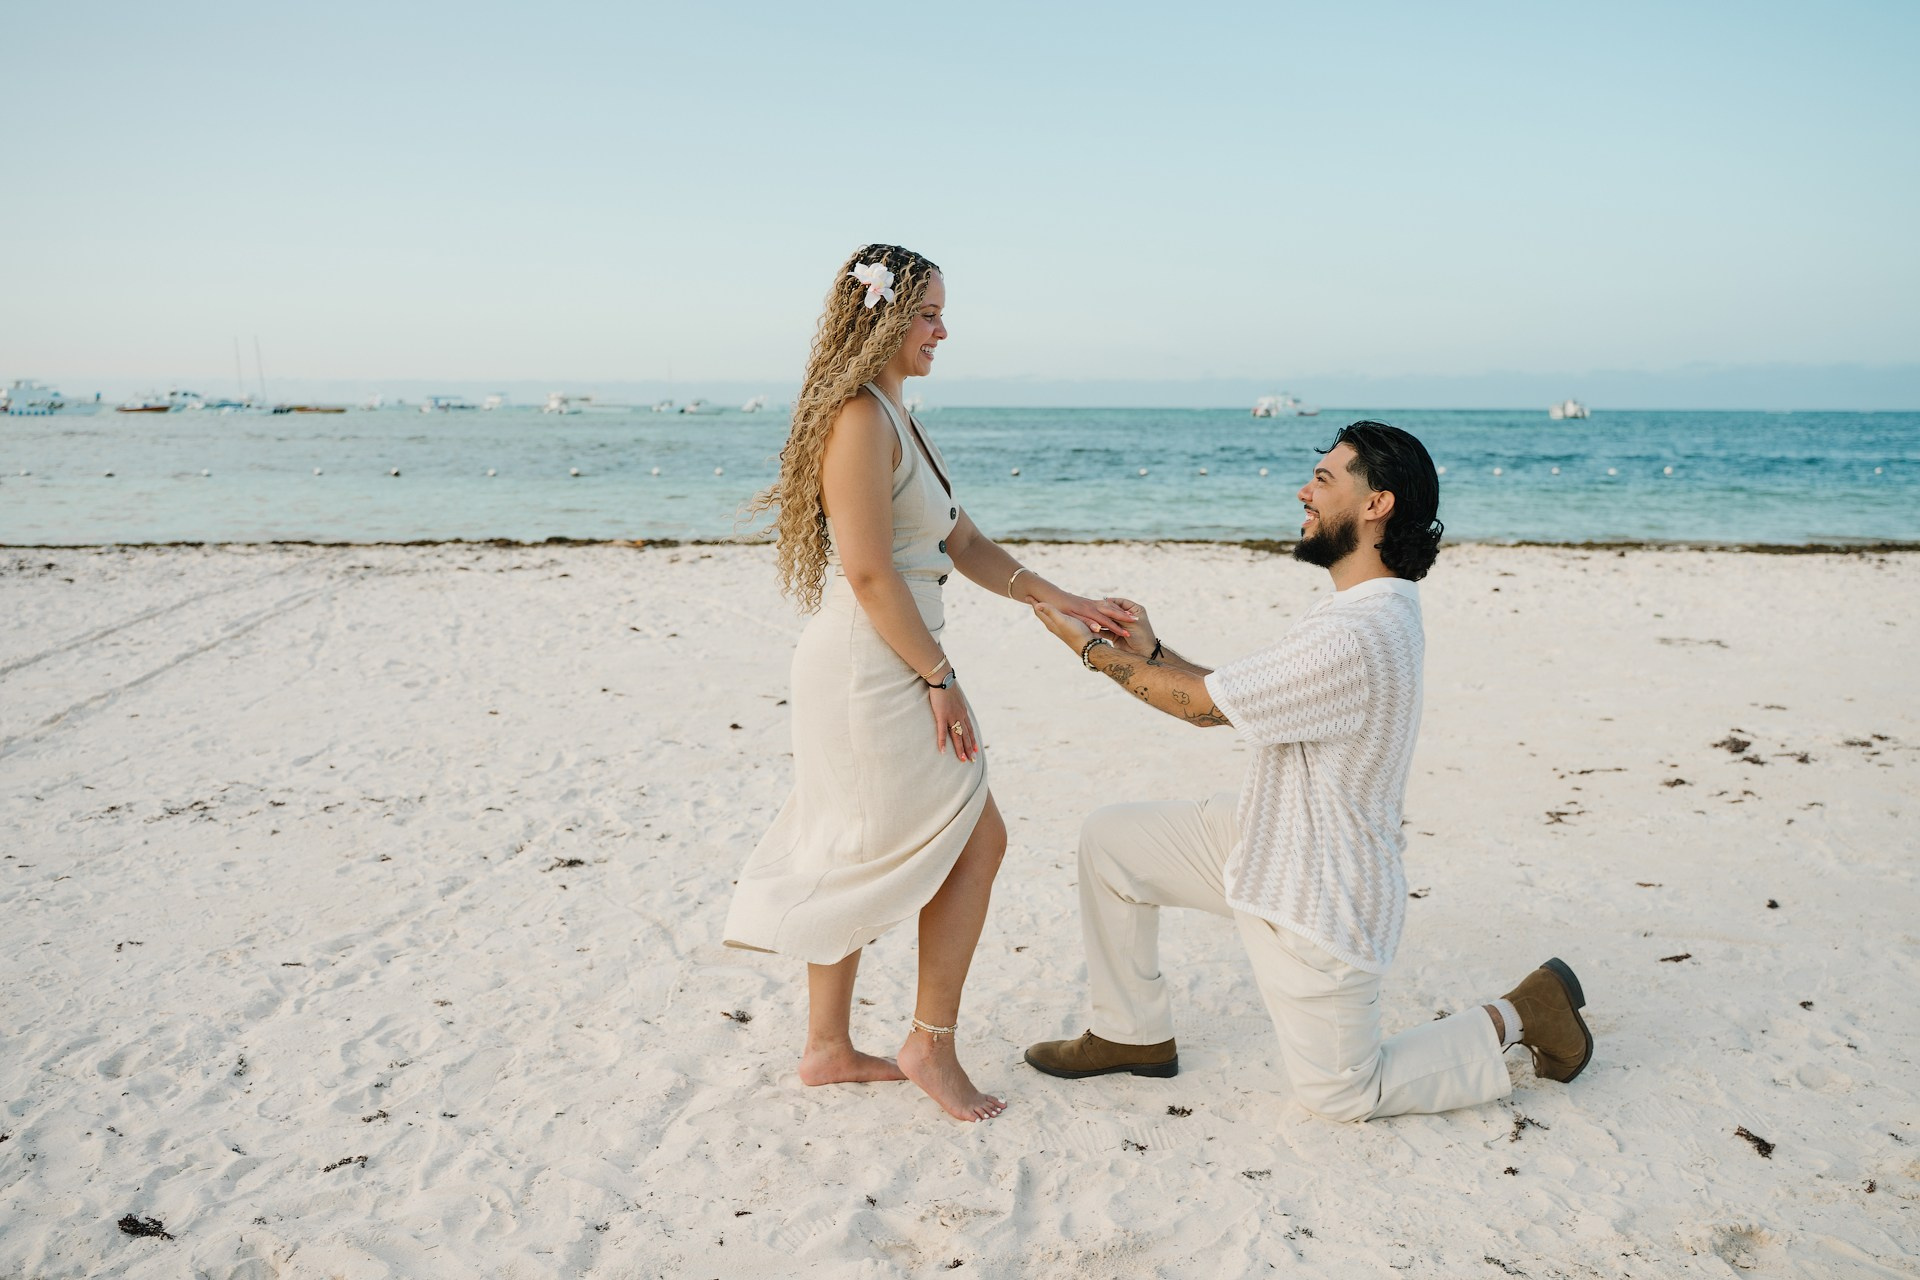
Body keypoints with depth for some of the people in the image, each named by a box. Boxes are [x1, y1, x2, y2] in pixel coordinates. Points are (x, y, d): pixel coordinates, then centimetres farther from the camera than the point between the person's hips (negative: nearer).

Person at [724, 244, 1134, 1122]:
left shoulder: (894, 420, 16)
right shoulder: (860, 418, -16)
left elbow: (963, 543, 17)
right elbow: (869, 573, -21)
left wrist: (1063, 603, 12)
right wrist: (941, 677, -15)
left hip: (871, 676, 10)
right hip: (869, 671, -10)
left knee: (861, 864, 15)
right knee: (975, 839, 1)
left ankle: (827, 1048, 27)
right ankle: (931, 1044, 13)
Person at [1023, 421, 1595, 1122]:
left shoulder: (1354, 636, -31)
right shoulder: (1377, 607, 2)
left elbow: (1204, 703, -21)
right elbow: (1232, 698, 7)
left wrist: (1094, 650, -9)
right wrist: (1151, 651, 2)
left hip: (1315, 902, -9)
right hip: (1268, 837, 9)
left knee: (1342, 1092, 7)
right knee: (1110, 839, 5)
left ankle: (1517, 1018, 19)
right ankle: (1133, 1034, 20)